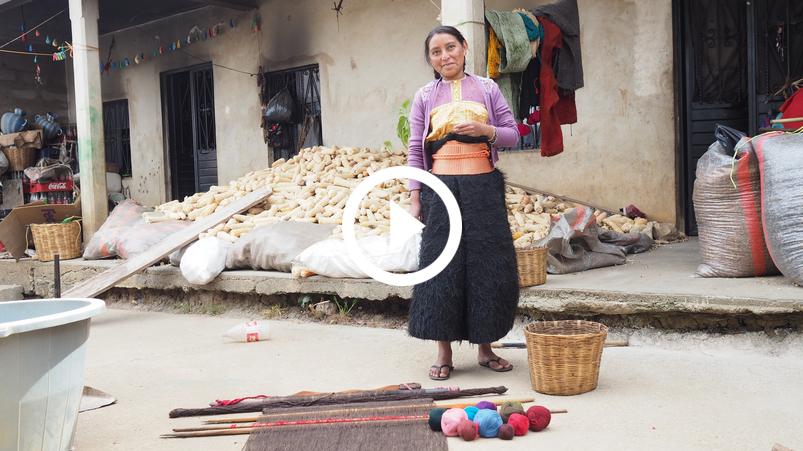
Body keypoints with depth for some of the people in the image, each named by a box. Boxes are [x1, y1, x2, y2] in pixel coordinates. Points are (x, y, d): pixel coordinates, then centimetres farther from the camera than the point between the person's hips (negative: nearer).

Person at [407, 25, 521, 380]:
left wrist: (485, 130, -11)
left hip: (483, 187, 1)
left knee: (489, 267, 0)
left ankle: (485, 347, 14)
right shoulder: (425, 97, 8)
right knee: (442, 266, -1)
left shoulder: (486, 88, 9)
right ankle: (444, 352, 8)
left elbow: (513, 134, 9)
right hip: (441, 187, 0)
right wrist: (415, 199, -1)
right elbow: (415, 151, 6)